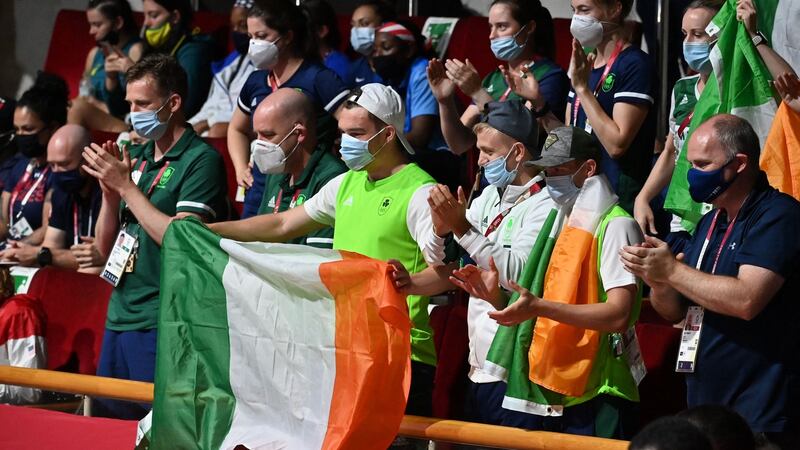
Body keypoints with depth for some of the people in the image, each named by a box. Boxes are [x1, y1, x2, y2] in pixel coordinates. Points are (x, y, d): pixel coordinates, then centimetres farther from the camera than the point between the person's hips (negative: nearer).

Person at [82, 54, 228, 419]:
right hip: (119, 318, 8)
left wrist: (126, 185, -13)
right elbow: (104, 248, 17)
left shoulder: (201, 161, -7)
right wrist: (110, 190, 0)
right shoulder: (136, 157, 15)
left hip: (161, 324, -8)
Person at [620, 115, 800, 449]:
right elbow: (675, 311, 17)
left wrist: (672, 270, -15)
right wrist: (657, 281, -5)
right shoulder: (710, 223, 15)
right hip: (705, 406, 8)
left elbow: (746, 300, -24)